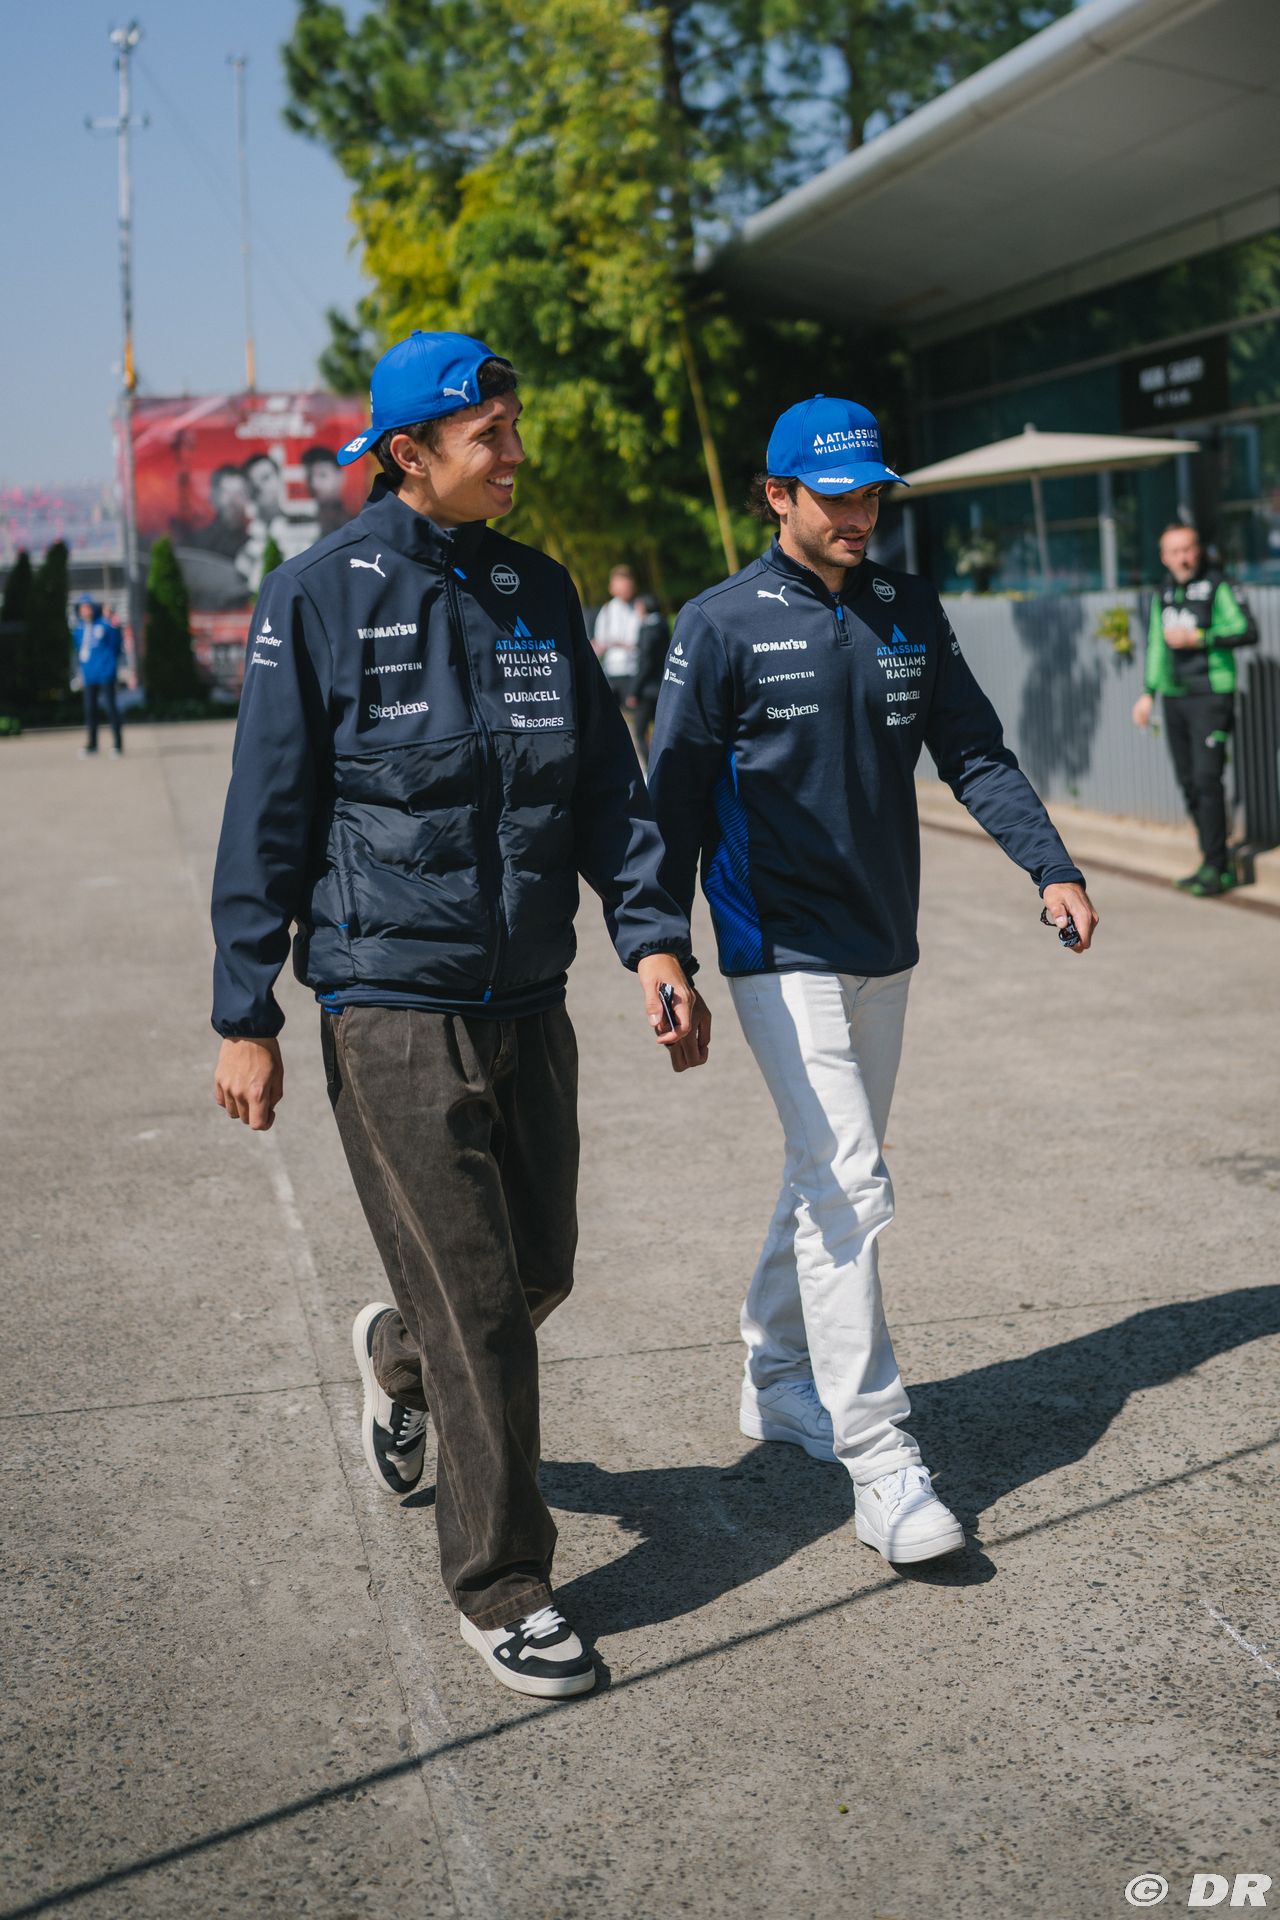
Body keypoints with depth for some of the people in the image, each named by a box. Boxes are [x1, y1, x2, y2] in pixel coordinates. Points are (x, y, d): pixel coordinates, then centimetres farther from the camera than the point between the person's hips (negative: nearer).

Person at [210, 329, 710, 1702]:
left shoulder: (537, 593, 8)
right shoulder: (321, 597, -7)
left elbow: (606, 787, 11)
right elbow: (267, 818, -5)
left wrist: (653, 938, -1)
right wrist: (245, 1017, -5)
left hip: (529, 1000, 6)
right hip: (390, 1008, -5)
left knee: (538, 1270, 14)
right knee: (472, 1302, -3)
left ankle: (398, 1355, 47)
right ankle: (501, 1587, 13)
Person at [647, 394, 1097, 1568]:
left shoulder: (911, 614, 8)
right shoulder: (723, 626, -7)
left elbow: (976, 754, 8)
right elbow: (675, 799, -5)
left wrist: (1051, 866, -6)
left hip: (884, 949, 6)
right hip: (782, 953, -6)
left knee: (829, 1178, 15)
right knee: (848, 1187, -12)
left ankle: (778, 1383, 32)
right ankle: (881, 1461, -7)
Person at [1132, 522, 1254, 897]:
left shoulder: (1218, 587, -6)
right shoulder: (1163, 593, 14)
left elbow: (1246, 631, -15)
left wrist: (1197, 638, -21)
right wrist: (1149, 693, 20)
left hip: (1211, 696, -6)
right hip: (1175, 698, 6)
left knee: (1207, 779, -13)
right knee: (1189, 783, 6)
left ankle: (1216, 868, -8)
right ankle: (1214, 865, 14)